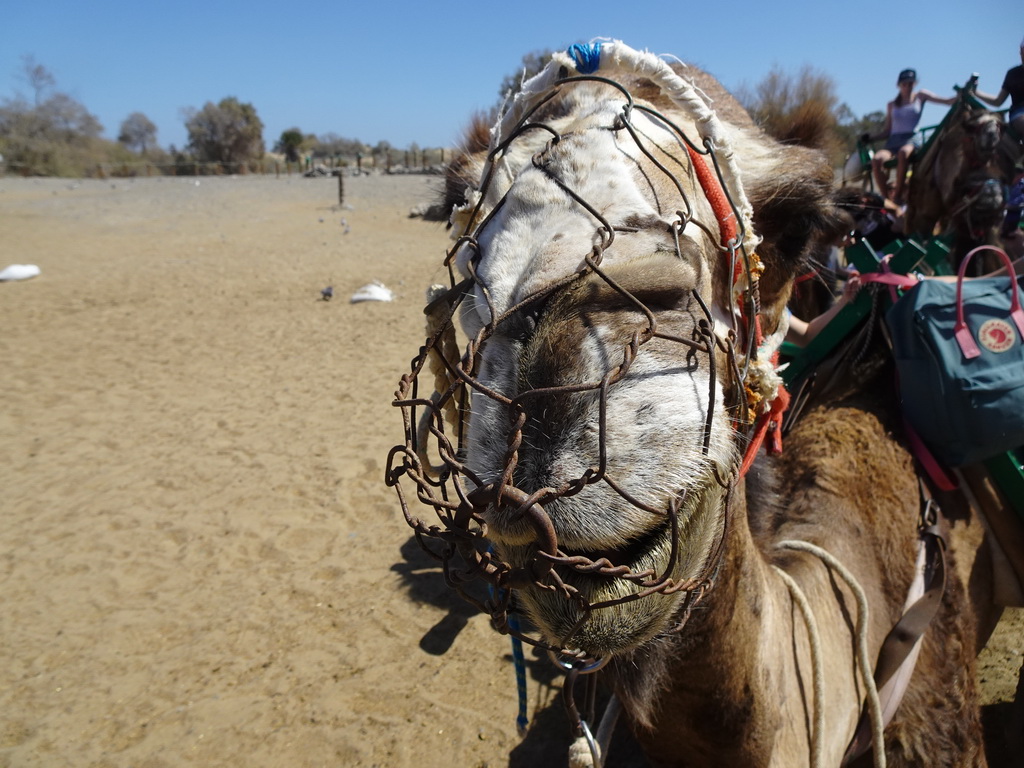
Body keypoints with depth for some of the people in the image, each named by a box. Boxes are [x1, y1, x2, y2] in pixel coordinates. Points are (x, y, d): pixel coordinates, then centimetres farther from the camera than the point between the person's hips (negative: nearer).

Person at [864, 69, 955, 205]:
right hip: (894, 140, 2)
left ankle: (897, 196, -38)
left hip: (912, 137, -2)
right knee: (876, 159, -34)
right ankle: (886, 198, -28)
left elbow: (948, 101, 8)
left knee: (903, 152, -42)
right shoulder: (891, 105, 21)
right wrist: (871, 138, 2)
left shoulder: (920, 96, 15)